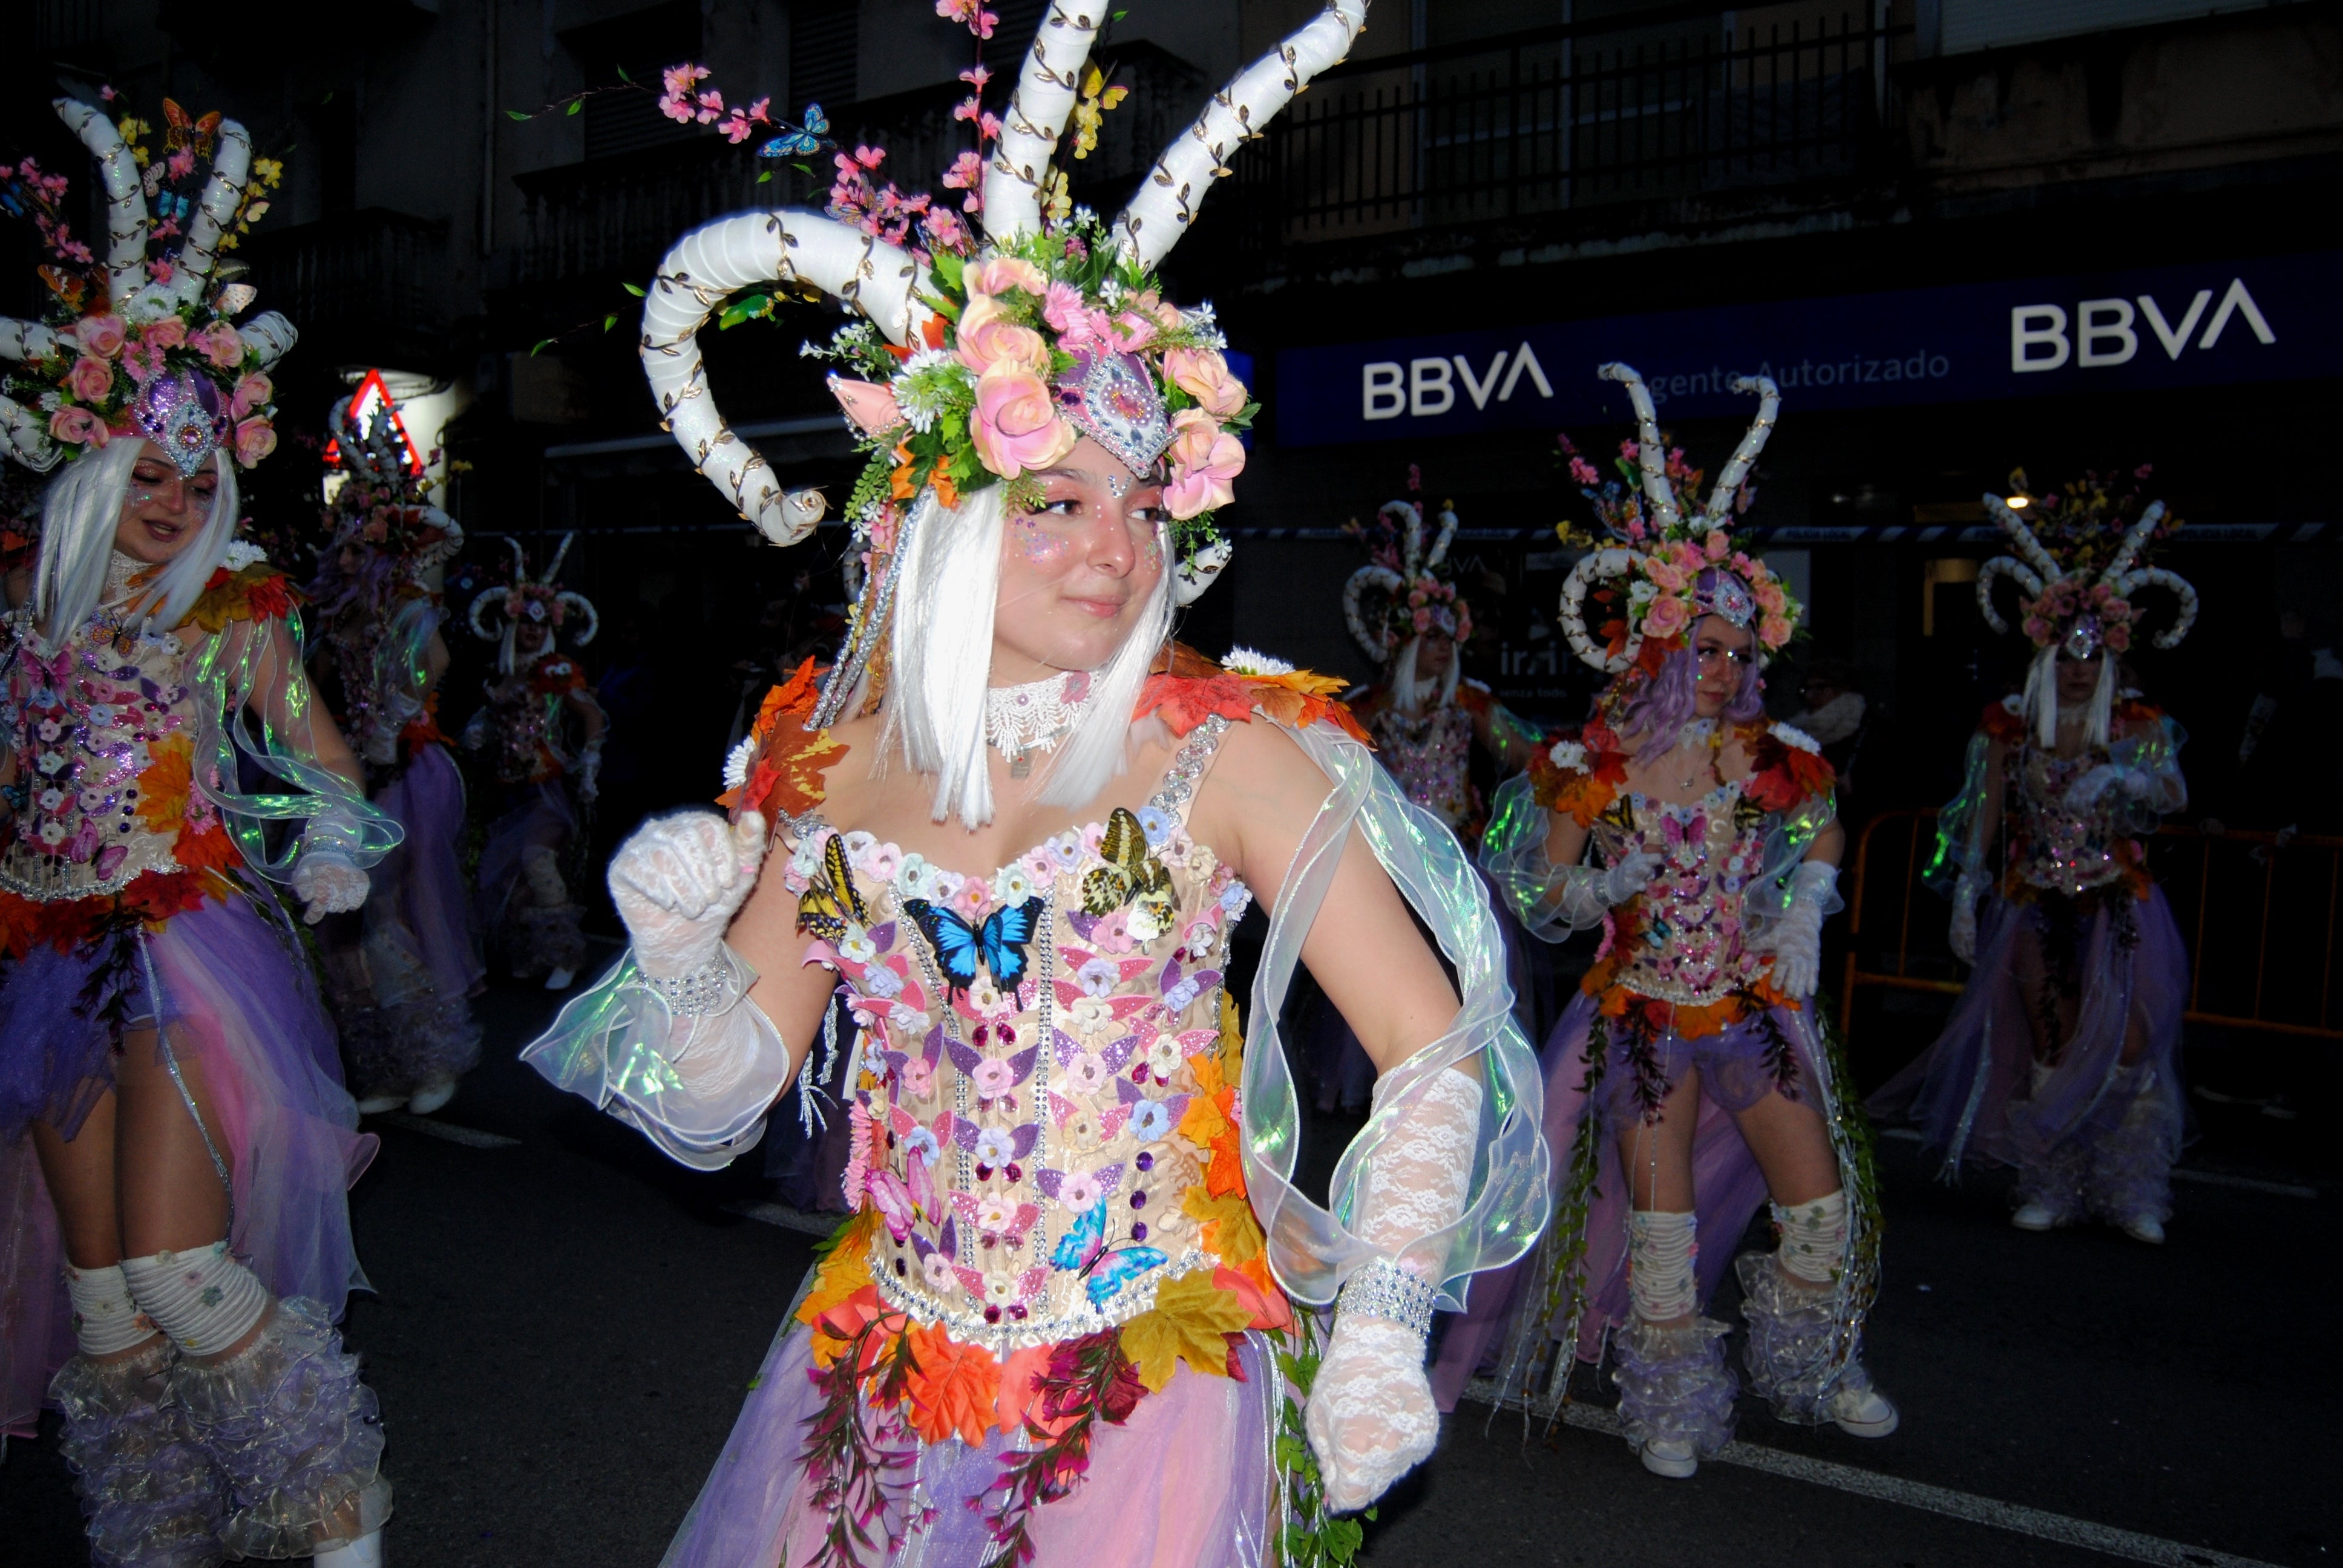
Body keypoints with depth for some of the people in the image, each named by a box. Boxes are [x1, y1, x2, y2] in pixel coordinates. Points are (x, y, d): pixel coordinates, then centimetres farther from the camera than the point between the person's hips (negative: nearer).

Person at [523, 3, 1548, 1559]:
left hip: (1153, 1379, -3)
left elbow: (1437, 1050, -10)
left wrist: (1380, 1331, -18)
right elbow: (724, 1095, 3)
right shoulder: (833, 753, -3)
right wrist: (675, 950, -16)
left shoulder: (1221, 745, -12)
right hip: (880, 1374, 3)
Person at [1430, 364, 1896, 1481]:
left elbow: (1822, 842, 16)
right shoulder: (1594, 768, -9)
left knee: (1823, 1199, 5)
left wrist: (1805, 910, 0)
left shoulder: (1772, 758, -2)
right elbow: (1547, 897, -4)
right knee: (1659, 1213, -1)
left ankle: (1813, 1369, 33)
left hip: (1756, 1008, 3)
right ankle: (1673, 1404, 23)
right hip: (1646, 1012, -3)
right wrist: (1606, 886, -22)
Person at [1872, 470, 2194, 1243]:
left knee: (2129, 1040, -9)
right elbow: (1986, 816, 4)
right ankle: (2051, 1186, 16)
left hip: (2115, 903, 0)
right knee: (2049, 1046, 4)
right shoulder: (2009, 725, 3)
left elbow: (2173, 796, -13)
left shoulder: (2138, 725, 2)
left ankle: (2132, 1190, 5)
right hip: (2033, 903, 1)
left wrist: (2118, 778, -32)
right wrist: (1965, 897, 0)